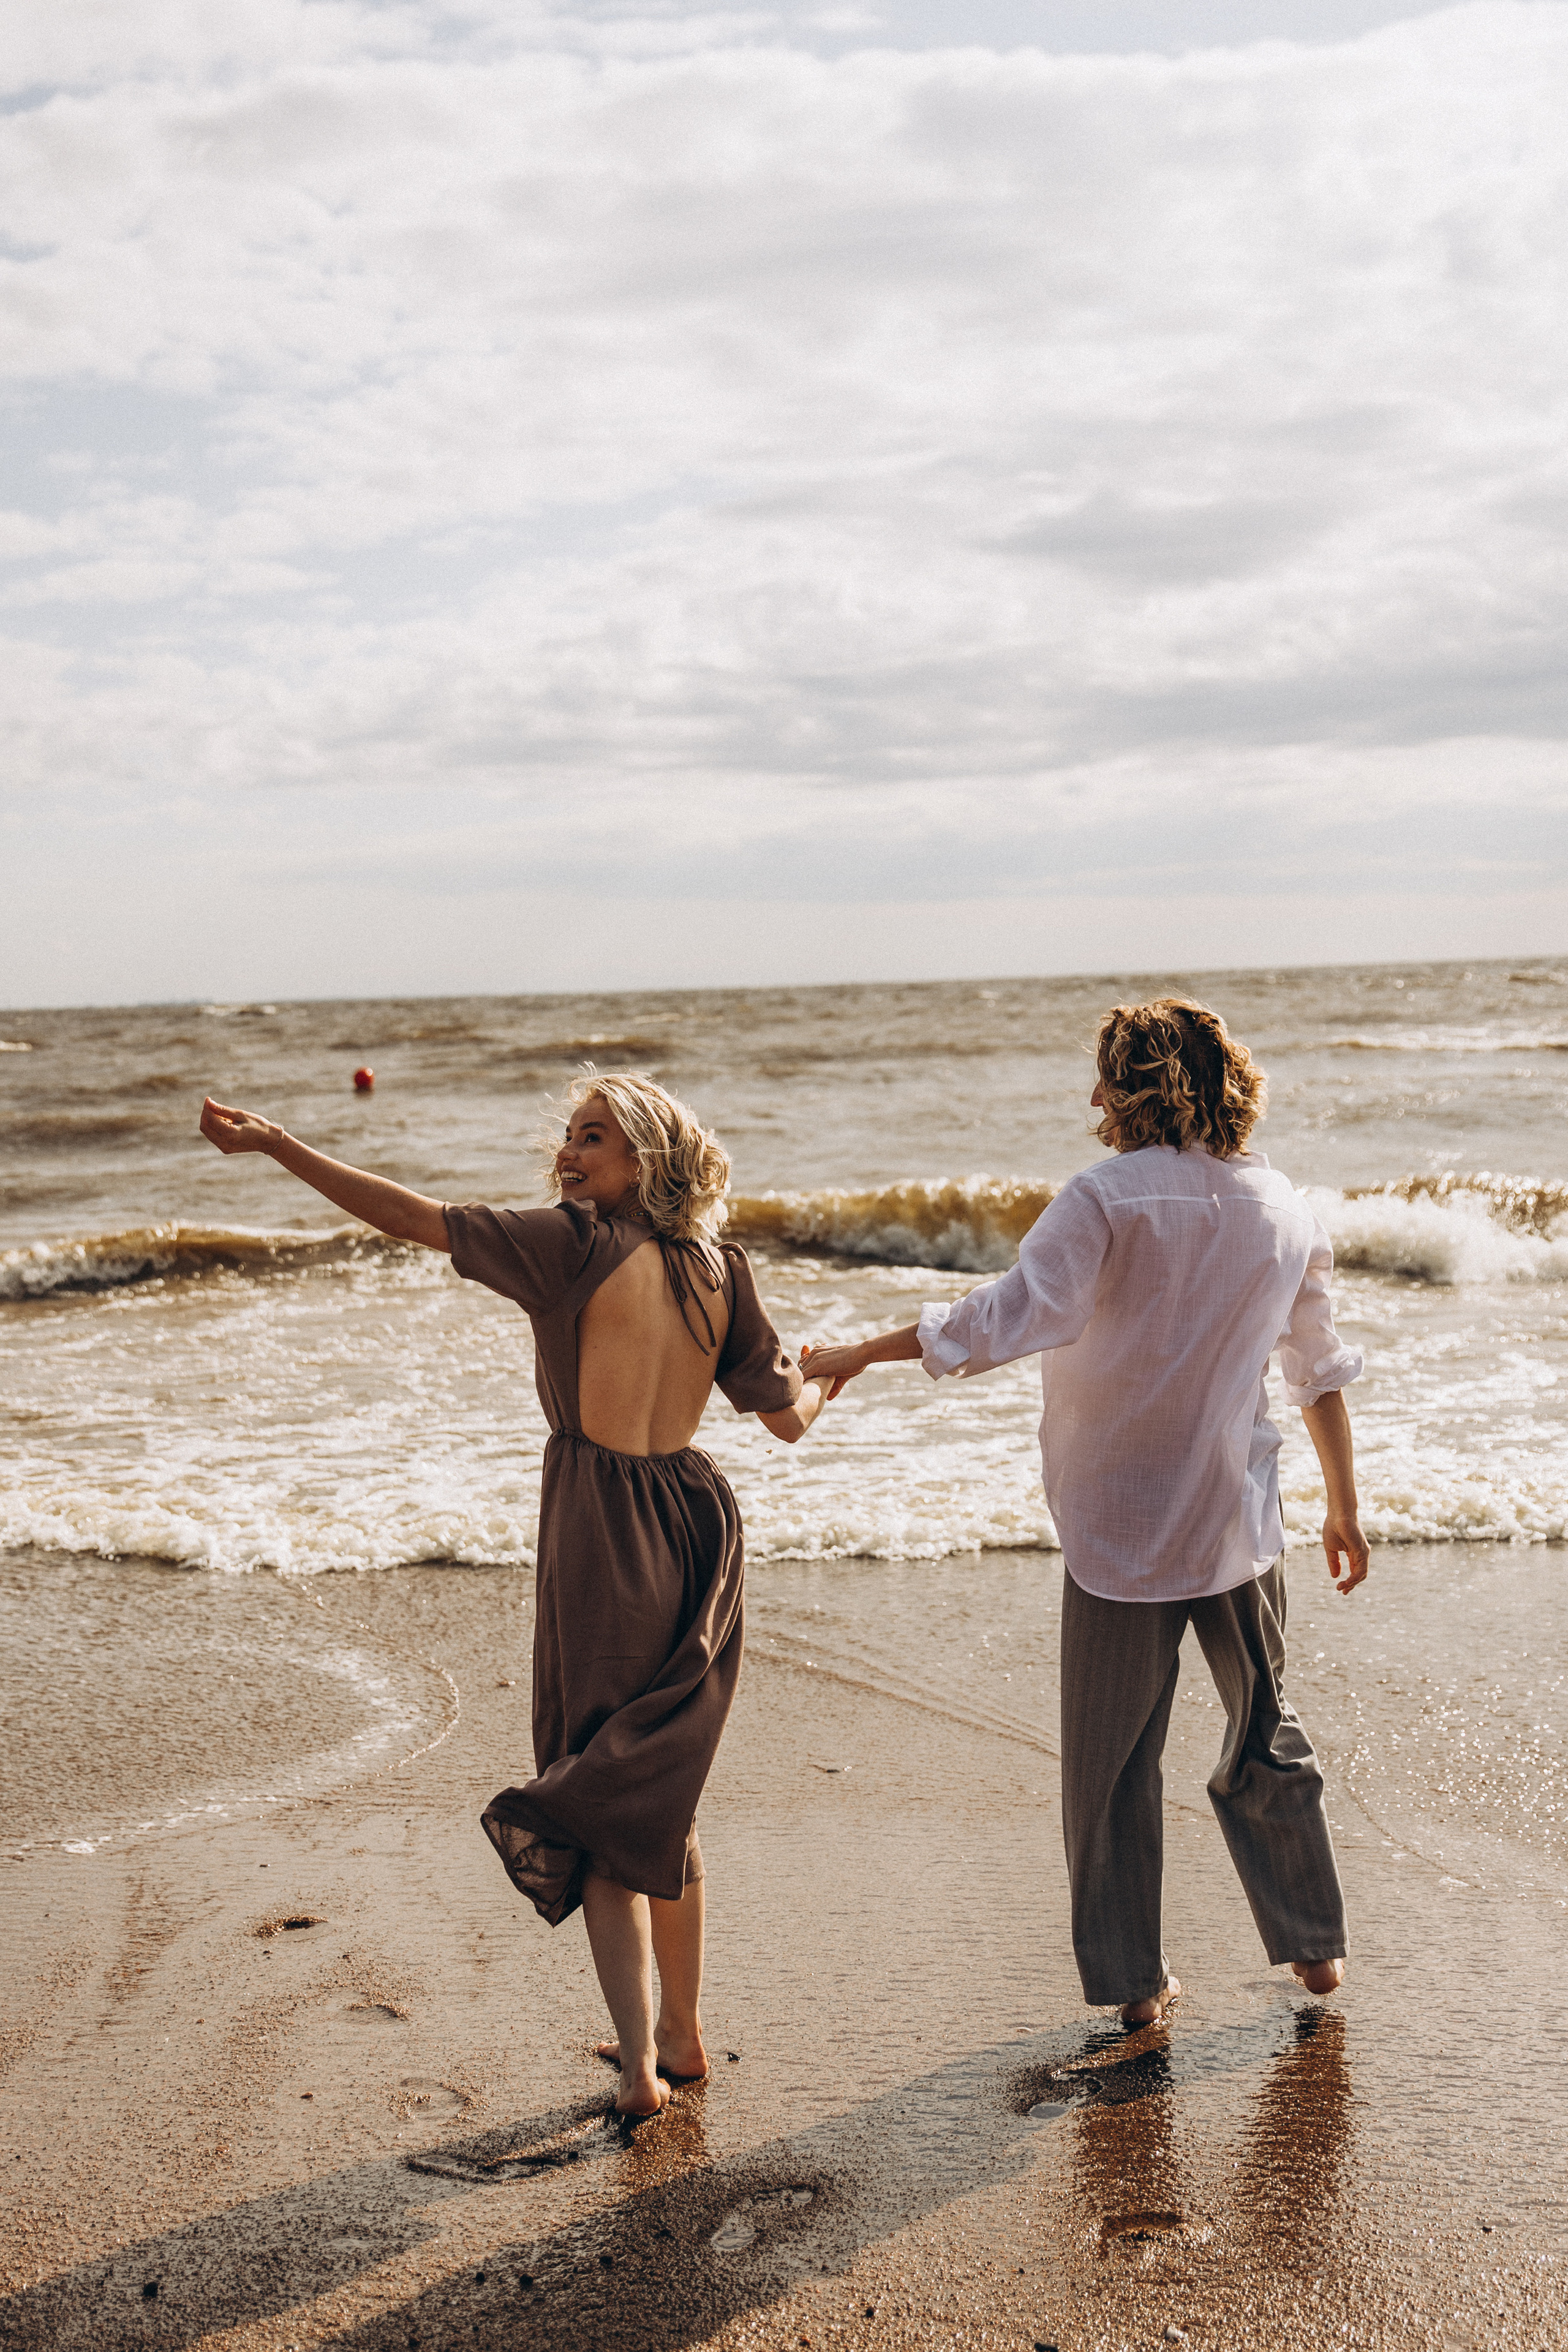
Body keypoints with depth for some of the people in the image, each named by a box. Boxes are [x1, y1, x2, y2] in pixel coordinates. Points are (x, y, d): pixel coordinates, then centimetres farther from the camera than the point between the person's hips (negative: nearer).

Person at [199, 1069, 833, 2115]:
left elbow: (416, 1219, -15)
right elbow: (788, 1419, 7)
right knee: (660, 1793, 20)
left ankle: (640, 2064, 5)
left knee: (595, 1807, 6)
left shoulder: (579, 1246, -12)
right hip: (700, 1527, 6)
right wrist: (824, 1382, 30)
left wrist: (277, 1145, -12)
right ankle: (681, 2033, 30)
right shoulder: (718, 1267, 4)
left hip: (606, 1533, -6)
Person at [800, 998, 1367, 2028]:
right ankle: (1316, 1942, 29)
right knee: (1266, 1731, 21)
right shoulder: (1286, 1209, 3)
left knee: (1113, 1760, 9)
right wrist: (1345, 1508, 20)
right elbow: (1323, 1373, 10)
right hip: (1242, 1525, 4)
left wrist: (859, 1354, -18)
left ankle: (1133, 1976, 16)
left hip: (1120, 1529, -4)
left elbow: (1009, 1317, -23)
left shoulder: (1110, 1198, -14)